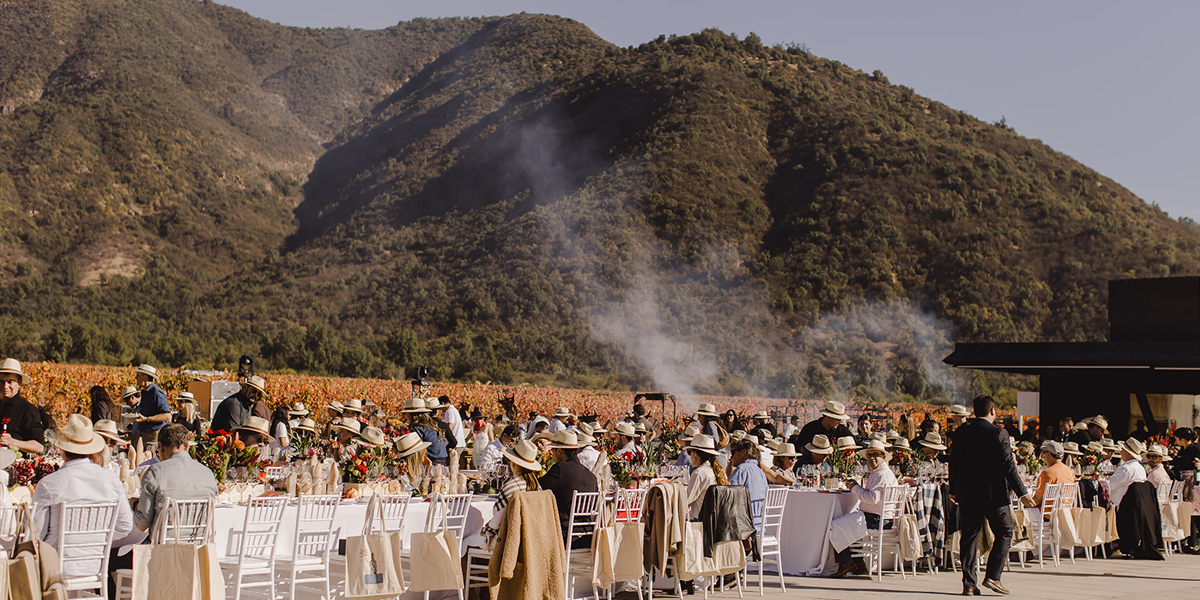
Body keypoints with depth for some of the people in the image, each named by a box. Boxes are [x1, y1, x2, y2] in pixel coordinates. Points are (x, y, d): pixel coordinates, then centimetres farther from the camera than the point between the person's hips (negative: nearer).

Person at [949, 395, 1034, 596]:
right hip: (993, 493, -4)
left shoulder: (961, 432, 4)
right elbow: (1008, 466, -12)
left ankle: (968, 582, 6)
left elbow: (953, 463, 10)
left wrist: (953, 490, 22)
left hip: (966, 493, 5)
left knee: (969, 535, 8)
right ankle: (992, 576, 1)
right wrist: (1022, 493, -7)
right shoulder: (998, 434, -11)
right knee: (1004, 533, 10)